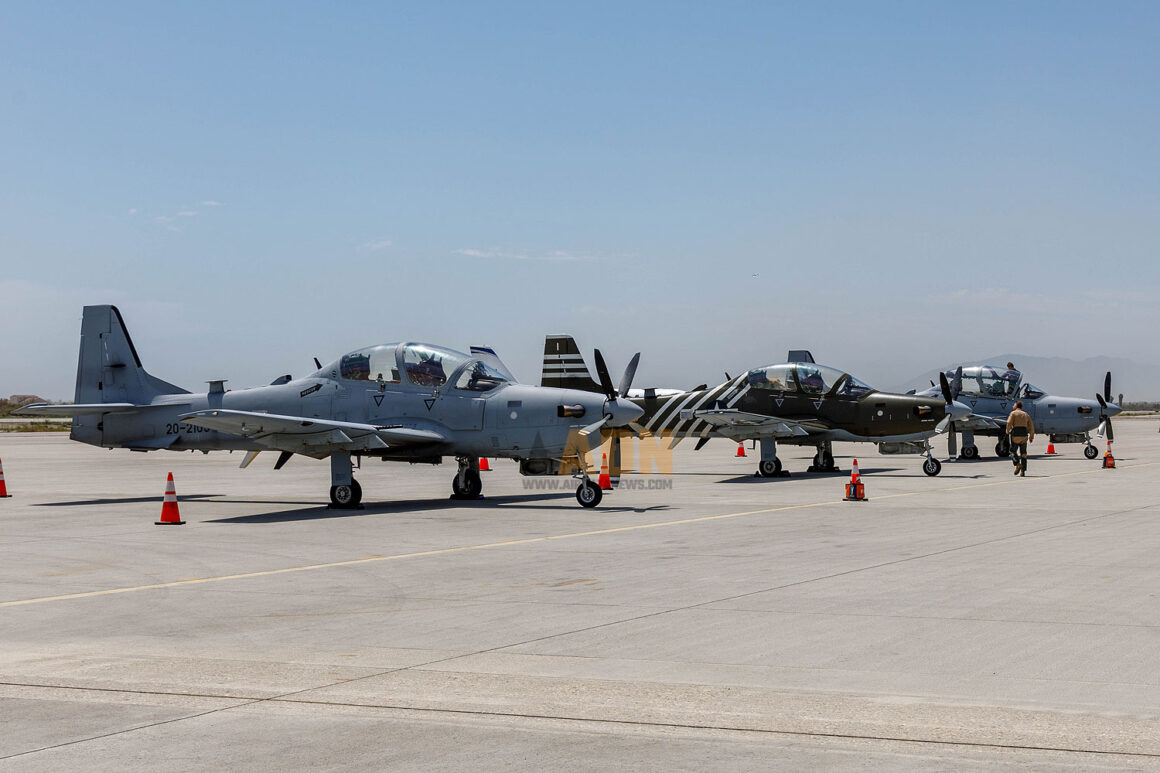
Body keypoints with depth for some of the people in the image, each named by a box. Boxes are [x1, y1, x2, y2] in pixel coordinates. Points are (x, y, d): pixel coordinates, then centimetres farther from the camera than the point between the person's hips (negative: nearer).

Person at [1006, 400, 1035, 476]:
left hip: (1016, 434, -4)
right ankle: (1023, 471, 4)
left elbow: (1009, 423, -12)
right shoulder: (1026, 414, 16)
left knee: (1013, 451, 8)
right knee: (1023, 453, 9)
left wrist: (1008, 431, 5)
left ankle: (1018, 465, -14)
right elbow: (1031, 426, 12)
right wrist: (1031, 436, 16)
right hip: (1024, 434, 4)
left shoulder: (1013, 413, 1)